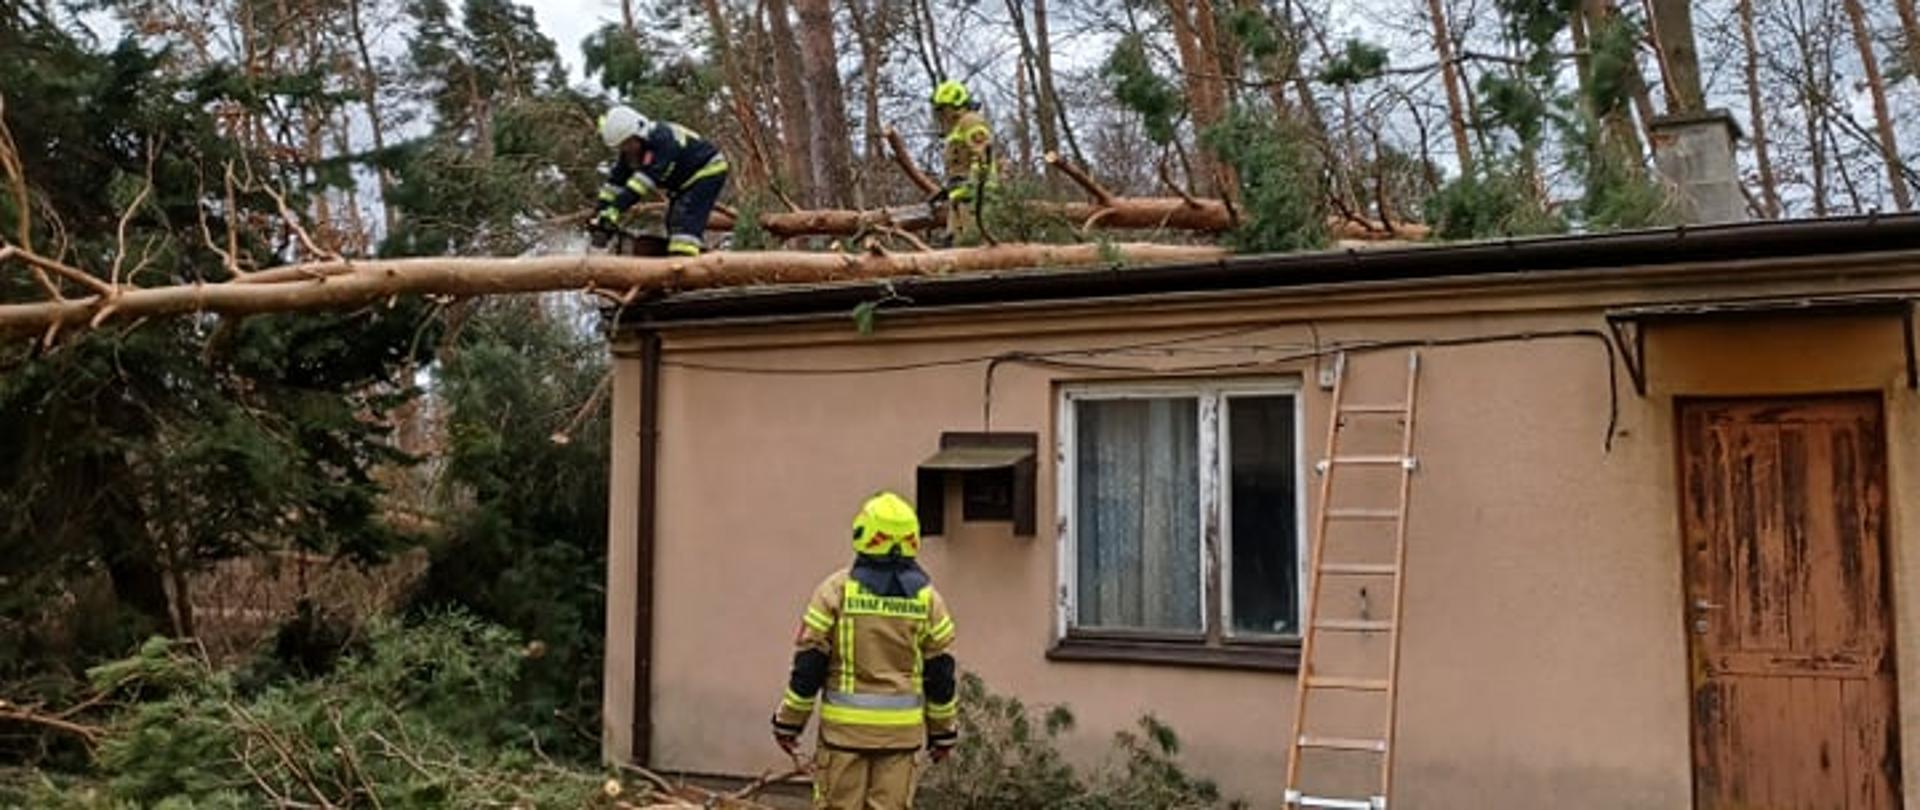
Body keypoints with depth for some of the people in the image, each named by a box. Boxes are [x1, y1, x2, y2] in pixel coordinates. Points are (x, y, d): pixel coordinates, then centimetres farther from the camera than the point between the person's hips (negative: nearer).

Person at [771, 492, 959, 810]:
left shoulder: (837, 589, -6)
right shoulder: (926, 596, 2)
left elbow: (809, 664, -5)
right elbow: (941, 672, 6)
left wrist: (789, 721, 5)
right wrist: (943, 729, 16)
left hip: (845, 725, -2)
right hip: (901, 729, 2)